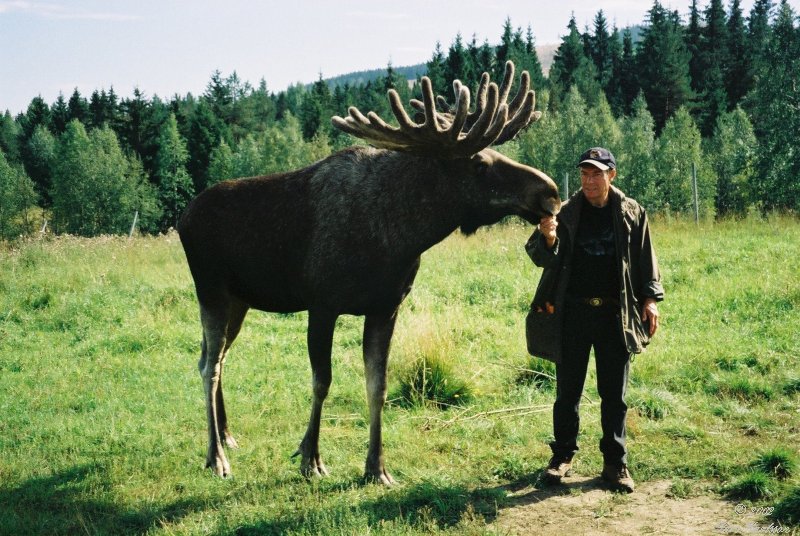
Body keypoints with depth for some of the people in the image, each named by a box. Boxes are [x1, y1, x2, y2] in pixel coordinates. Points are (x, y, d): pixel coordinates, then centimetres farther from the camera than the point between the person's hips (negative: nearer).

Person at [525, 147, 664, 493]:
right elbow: (542, 259, -4)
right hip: (572, 312, 0)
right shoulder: (566, 213, 1)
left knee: (614, 394, 7)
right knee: (568, 391, 7)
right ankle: (563, 455, 19)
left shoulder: (631, 213, 4)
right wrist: (547, 238, -25)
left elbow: (645, 260, 10)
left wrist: (650, 299, 2)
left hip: (614, 314, 0)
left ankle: (615, 464, 15)